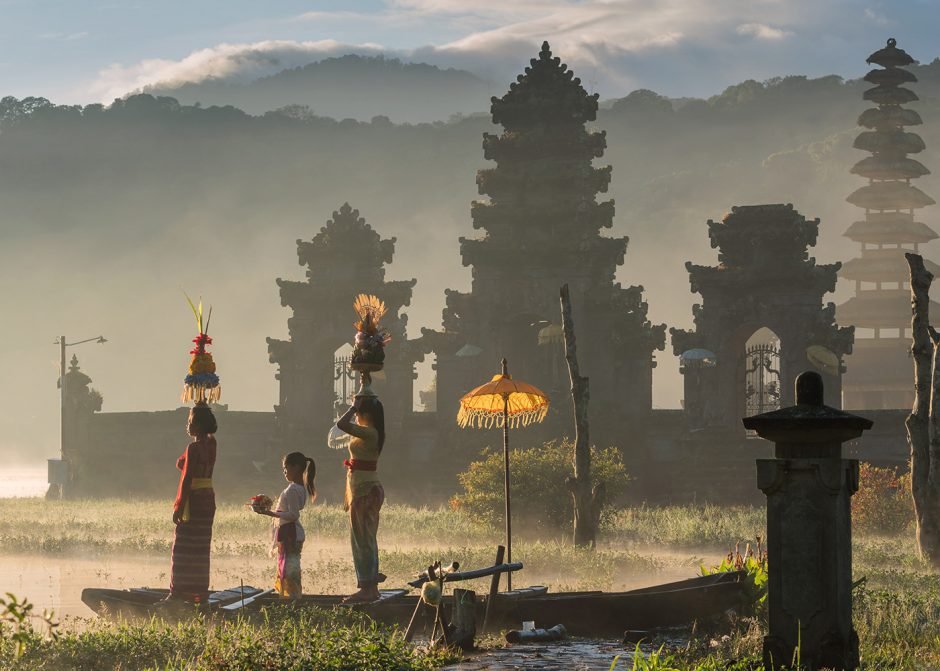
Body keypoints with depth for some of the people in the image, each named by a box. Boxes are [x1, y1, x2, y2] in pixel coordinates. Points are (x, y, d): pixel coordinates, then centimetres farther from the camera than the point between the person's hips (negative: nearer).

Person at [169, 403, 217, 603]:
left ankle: (178, 592, -4)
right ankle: (200, 592, 15)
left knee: (183, 548, -4)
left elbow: (187, 479, -19)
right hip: (208, 500, 8)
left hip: (194, 501, -8)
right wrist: (202, 410, 22)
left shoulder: (194, 448, -17)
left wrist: (179, 508, -17)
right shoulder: (211, 444, 5)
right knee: (201, 549, 12)